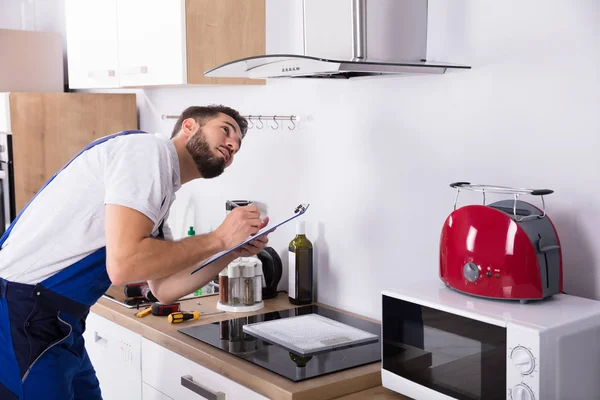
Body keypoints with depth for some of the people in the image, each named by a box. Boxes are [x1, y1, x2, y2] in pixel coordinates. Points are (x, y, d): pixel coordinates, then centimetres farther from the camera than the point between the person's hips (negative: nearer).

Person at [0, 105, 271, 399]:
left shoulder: (160, 191, 15)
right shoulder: (149, 149, -13)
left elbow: (163, 288, 15)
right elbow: (123, 264, -24)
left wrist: (234, 250, 4)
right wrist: (219, 239, -13)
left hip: (55, 325, 9)